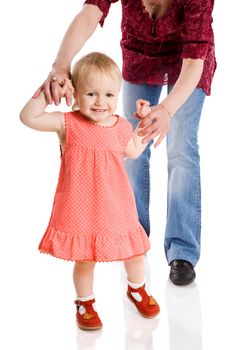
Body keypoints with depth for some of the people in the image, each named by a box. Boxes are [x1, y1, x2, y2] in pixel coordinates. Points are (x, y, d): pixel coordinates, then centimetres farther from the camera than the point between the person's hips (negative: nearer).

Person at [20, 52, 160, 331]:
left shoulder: (121, 128, -2)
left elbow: (134, 152, 18)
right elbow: (28, 117, -17)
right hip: (79, 210, -3)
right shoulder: (68, 124, -11)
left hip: (117, 208, 3)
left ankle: (136, 289, 47)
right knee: (84, 260, 10)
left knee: (134, 251, 17)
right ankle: (85, 302, 36)